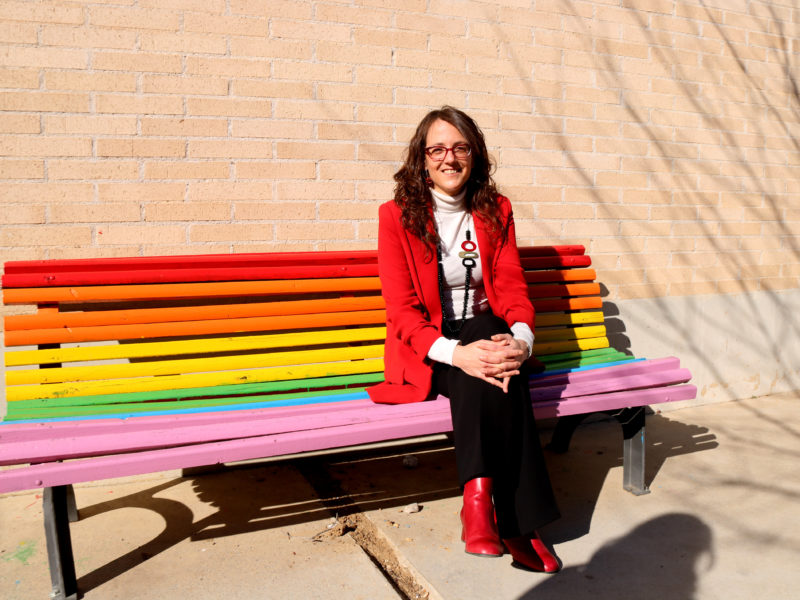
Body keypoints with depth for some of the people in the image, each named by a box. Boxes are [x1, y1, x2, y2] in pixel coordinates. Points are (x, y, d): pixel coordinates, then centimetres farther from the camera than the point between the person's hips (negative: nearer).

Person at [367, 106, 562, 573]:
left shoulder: (496, 211, 8)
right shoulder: (397, 216, -4)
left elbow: (512, 287, 2)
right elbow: (402, 310, -11)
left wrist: (520, 341, -22)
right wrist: (455, 354, -30)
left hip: (484, 333, 3)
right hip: (426, 351, -3)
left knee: (496, 369, -34)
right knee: (478, 372, -35)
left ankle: (480, 499, -30)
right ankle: (516, 521, -30)